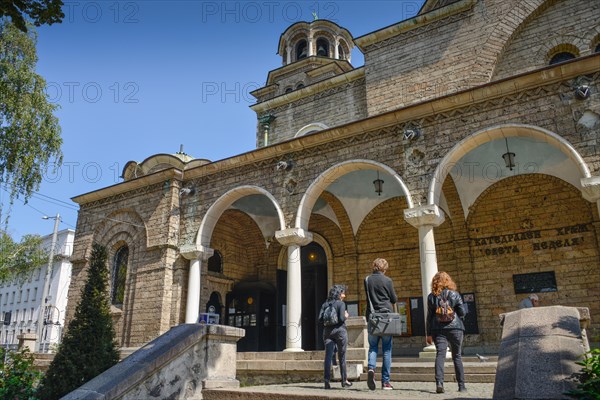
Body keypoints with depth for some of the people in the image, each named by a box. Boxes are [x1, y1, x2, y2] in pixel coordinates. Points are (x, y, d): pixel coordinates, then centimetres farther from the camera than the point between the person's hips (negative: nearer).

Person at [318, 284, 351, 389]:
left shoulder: (325, 304, 9)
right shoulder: (341, 303, -6)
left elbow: (320, 319, 2)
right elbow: (341, 318, -15)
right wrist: (346, 316, 5)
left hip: (327, 331, 4)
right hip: (339, 330, -4)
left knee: (328, 356, -1)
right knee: (342, 356, 10)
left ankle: (326, 380, -14)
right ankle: (344, 380, 21)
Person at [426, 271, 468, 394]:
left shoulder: (431, 297, 3)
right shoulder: (455, 294, 1)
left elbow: (429, 316, 3)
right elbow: (462, 313, 0)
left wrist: (429, 334, 6)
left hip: (438, 329, 0)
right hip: (455, 328, 0)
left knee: (440, 355, -4)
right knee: (457, 356, 10)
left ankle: (439, 382, -19)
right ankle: (461, 385, 14)